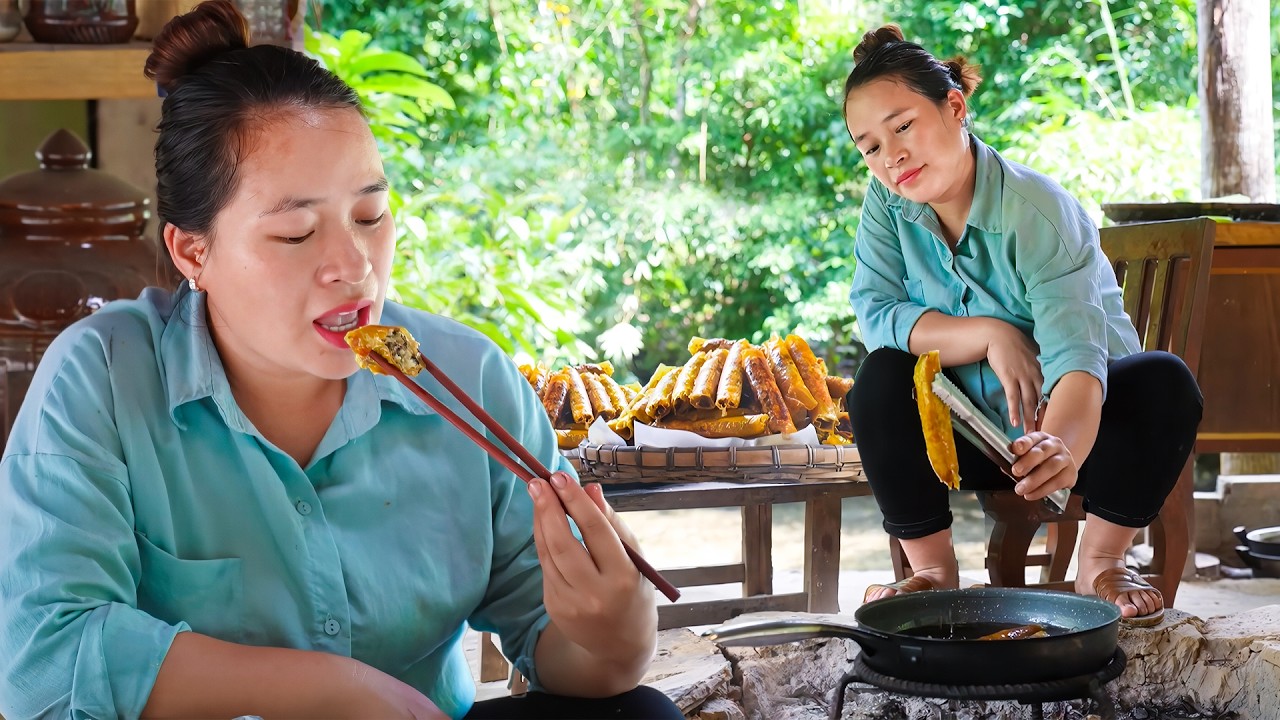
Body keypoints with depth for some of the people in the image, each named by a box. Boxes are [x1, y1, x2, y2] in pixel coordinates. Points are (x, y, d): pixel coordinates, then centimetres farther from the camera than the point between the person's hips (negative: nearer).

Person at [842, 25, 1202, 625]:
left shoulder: (1038, 209, -25)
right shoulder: (886, 202, -10)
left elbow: (1076, 357, -37)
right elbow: (874, 312, -18)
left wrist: (1062, 447, -59)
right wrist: (991, 335, -30)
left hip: (1071, 418, -2)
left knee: (1165, 383, -30)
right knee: (881, 377, -26)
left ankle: (1101, 563, -12)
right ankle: (932, 569, -12)